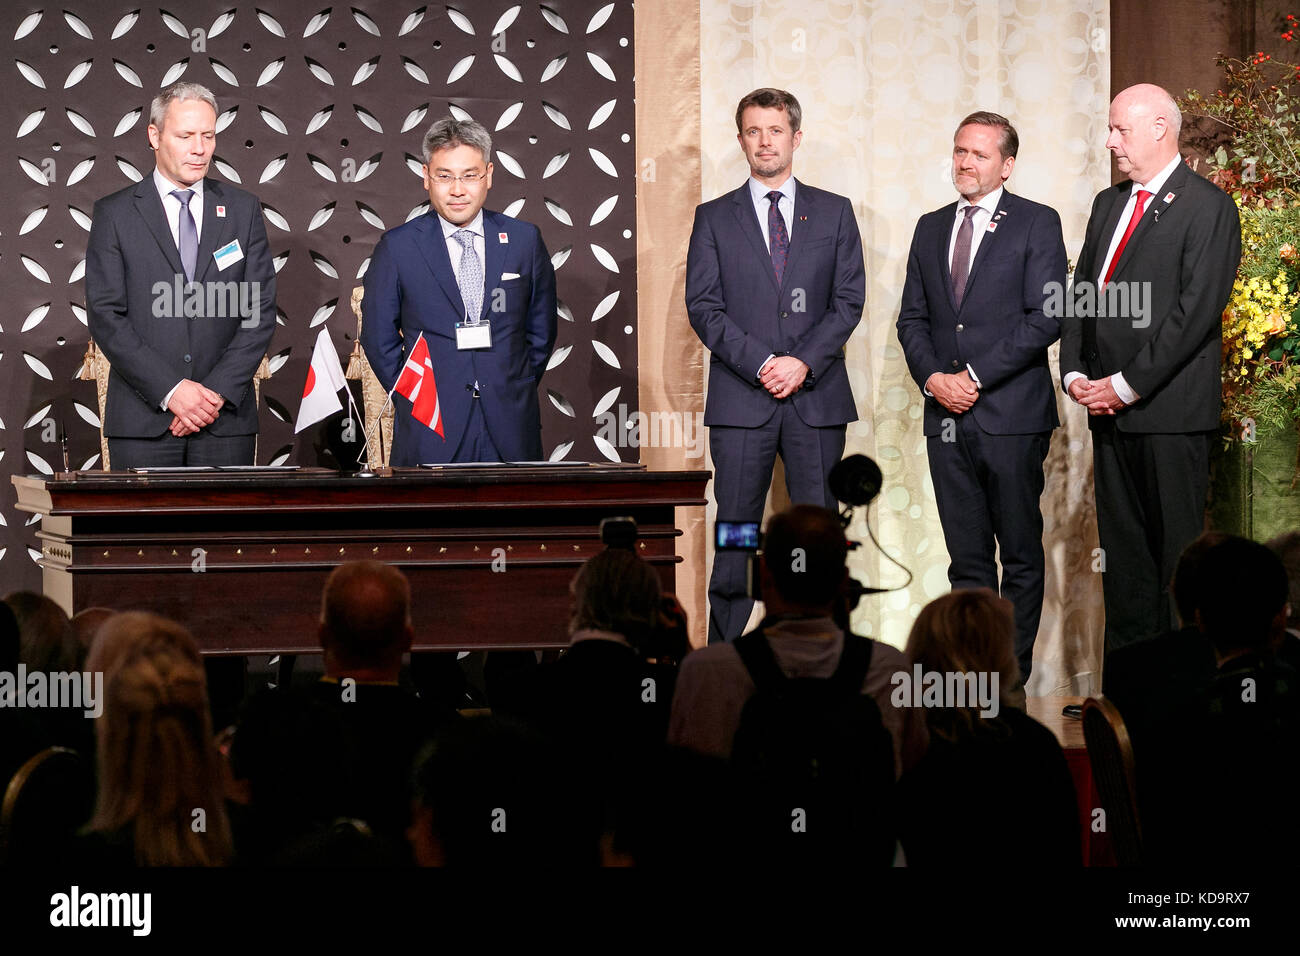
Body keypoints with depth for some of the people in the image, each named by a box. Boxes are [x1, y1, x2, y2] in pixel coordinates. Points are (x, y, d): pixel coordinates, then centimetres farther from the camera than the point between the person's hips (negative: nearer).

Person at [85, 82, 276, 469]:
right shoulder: (114, 213, 5)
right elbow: (105, 316, -3)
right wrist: (170, 390, -12)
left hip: (226, 422, 2)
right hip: (143, 422, -1)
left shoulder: (243, 210, 11)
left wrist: (218, 392, -8)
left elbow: (261, 311, 5)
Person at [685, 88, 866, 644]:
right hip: (741, 400, -1)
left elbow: (849, 301, 3)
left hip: (816, 395, 1)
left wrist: (803, 362, -11)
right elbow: (703, 307, 0)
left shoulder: (834, 213, 11)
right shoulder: (715, 218, 9)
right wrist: (761, 363, -12)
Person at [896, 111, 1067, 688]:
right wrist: (933, 378, -3)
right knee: (967, 558, 7)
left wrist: (976, 376, -13)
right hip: (946, 418, 5)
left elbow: (1045, 317, -9)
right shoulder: (931, 228, 16)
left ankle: (1012, 674, 8)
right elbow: (912, 318, 15)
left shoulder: (1037, 224, -1)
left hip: (1012, 416, -4)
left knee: (1021, 556, 1)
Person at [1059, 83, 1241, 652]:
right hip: (1109, 410, 7)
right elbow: (1081, 294, 18)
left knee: (1176, 547, -4)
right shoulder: (1109, 204, 18)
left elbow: (1196, 311, -14)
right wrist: (1074, 373, 2)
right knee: (1121, 546, 8)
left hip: (1169, 411, -7)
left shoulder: (1206, 208, -7)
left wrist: (1126, 385, -15)